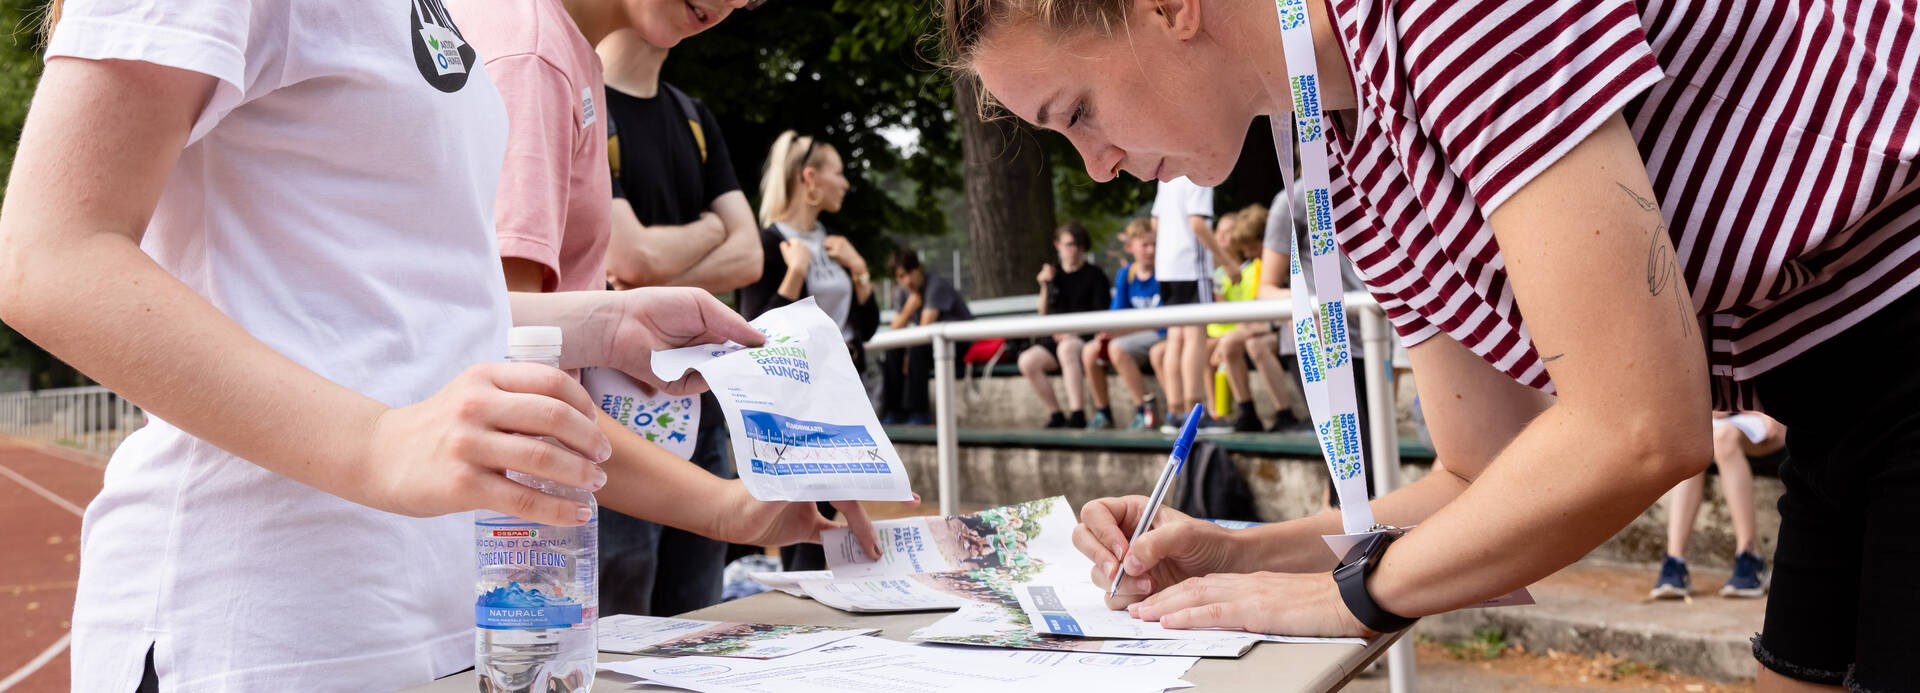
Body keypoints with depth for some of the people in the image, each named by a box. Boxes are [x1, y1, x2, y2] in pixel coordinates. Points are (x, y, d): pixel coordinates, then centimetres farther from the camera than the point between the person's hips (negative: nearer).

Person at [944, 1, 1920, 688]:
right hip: (1838, 412, 8)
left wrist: (1350, 592, -16)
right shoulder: (1346, 187, 2)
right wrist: (1243, 555, -3)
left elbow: (1639, 431, -30)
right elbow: (1490, 476, 9)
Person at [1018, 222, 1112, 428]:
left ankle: (1078, 416, -39)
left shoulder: (1094, 275, 2)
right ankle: (1056, 415, -12)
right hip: (1058, 338, 5)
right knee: (1027, 361, -22)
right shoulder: (1054, 275, 15)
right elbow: (1044, 314, 16)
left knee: (1066, 348, -39)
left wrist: (1075, 333, -18)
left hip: (1086, 337, -5)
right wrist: (1045, 287, 1)